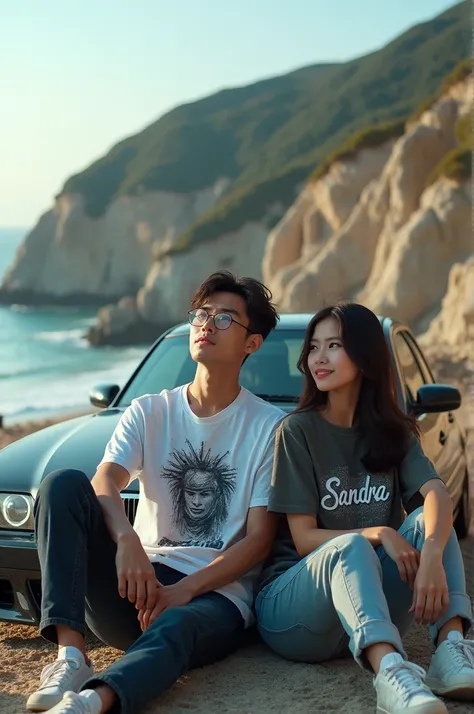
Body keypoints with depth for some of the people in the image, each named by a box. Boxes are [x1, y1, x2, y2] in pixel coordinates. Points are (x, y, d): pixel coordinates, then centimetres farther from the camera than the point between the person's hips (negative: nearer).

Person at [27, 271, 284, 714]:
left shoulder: (269, 426, 4)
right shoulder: (150, 412, 12)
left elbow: (260, 538, -2)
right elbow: (104, 482, -7)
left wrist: (183, 590, -17)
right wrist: (127, 540, -30)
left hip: (217, 593, -3)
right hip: (140, 579, 3)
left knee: (173, 628, -40)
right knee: (64, 485, -21)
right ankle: (70, 654, -33)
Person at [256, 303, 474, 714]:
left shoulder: (394, 432, 7)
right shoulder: (298, 430, -4)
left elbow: (437, 493, -13)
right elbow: (304, 539, -8)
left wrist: (432, 555, -35)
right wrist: (379, 534, -26)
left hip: (372, 610, 4)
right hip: (293, 602, -4)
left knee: (430, 521, -19)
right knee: (350, 546, -35)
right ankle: (391, 673, -59)